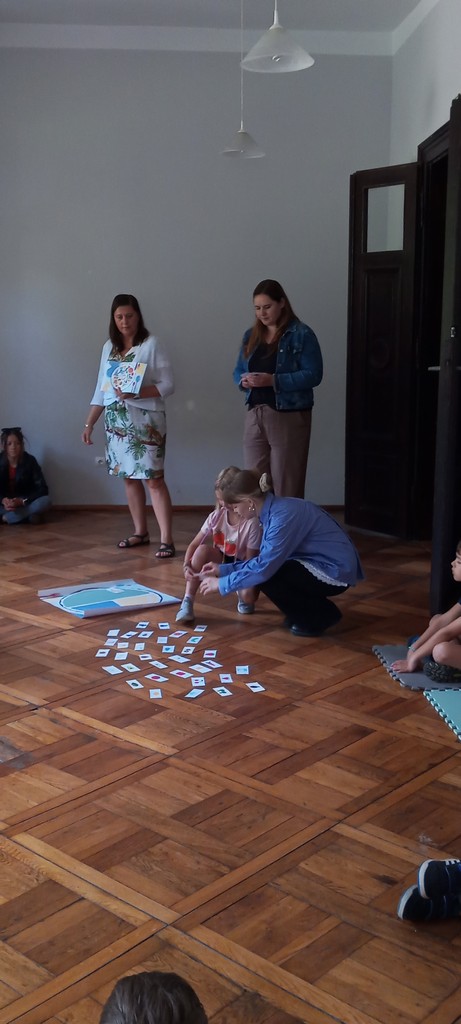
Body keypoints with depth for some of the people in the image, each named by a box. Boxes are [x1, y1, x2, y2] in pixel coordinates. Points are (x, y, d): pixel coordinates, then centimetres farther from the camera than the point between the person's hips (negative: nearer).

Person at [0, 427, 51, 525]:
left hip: (26, 502, 1)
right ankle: (28, 516, -20)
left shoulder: (29, 461, -13)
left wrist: (22, 501, -30)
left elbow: (43, 489, -17)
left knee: (45, 500, -32)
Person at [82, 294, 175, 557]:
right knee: (129, 477, 10)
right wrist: (89, 424, 9)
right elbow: (101, 390, 13)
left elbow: (168, 385, -10)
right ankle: (141, 532, 22)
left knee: (153, 478, -10)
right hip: (116, 420, 6)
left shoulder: (151, 344, -6)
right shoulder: (109, 348, 11)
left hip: (145, 420, -6)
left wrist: (136, 393, -23)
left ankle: (167, 540, -10)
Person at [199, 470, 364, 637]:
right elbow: (266, 559, 10)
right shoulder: (275, 509, 4)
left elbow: (264, 567, -25)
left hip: (334, 571, -9)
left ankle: (320, 616, -1)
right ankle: (311, 609, 16)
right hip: (321, 564, 9)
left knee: (264, 575, -17)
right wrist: (224, 569, 7)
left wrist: (222, 584, -15)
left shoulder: (283, 515, -24)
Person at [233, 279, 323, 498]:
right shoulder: (251, 335, 13)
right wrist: (243, 380, -8)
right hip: (255, 416, 6)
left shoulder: (301, 334, -6)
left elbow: (313, 375, -14)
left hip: (289, 417, -6)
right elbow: (238, 371, 17)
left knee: (287, 486, -1)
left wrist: (273, 380, -22)